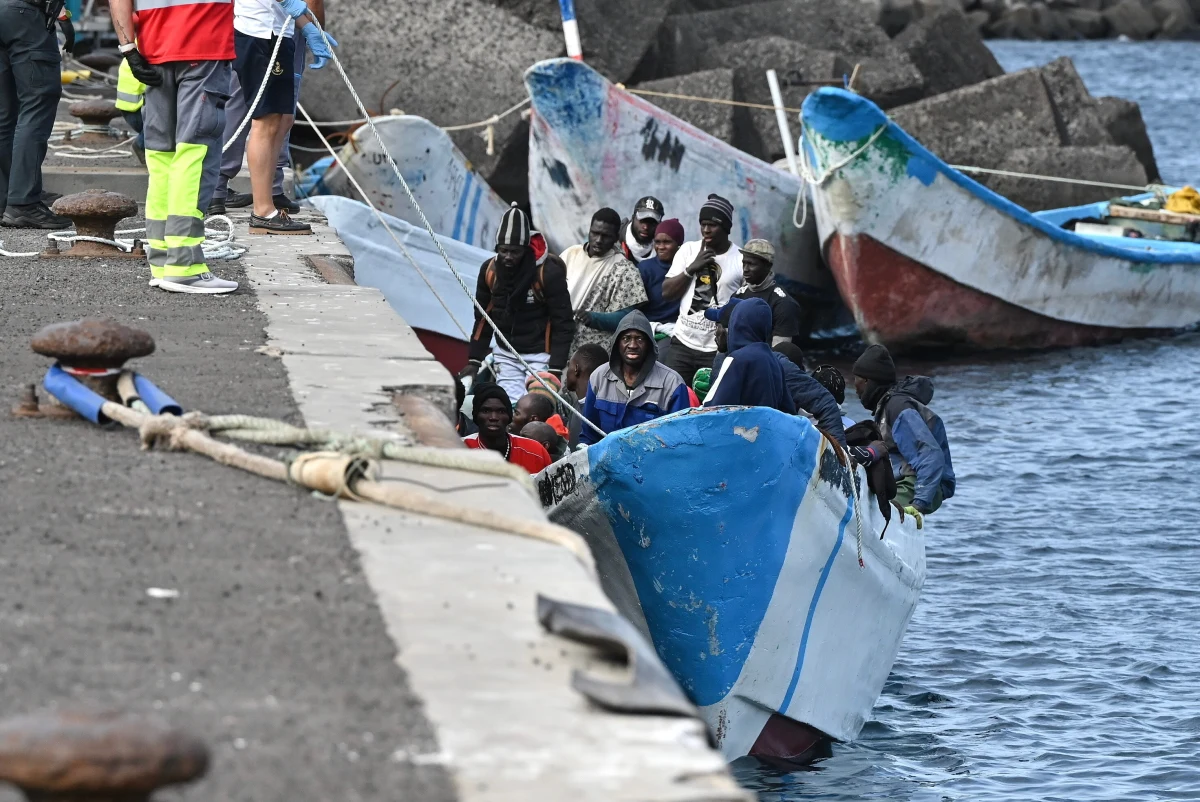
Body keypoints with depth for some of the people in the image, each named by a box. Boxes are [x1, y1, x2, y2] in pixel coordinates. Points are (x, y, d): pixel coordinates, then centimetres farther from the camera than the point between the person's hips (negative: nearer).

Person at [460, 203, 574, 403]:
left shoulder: (548, 273, -17)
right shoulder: (490, 270, -2)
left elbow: (563, 324, -14)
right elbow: (483, 318, 10)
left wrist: (555, 369, -19)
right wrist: (474, 360, 7)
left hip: (540, 356, -5)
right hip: (506, 354, 5)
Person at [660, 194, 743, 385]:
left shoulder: (741, 260, -4)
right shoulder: (688, 251, 6)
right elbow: (667, 293, 3)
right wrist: (691, 268, -9)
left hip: (718, 350, -3)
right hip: (682, 343, 3)